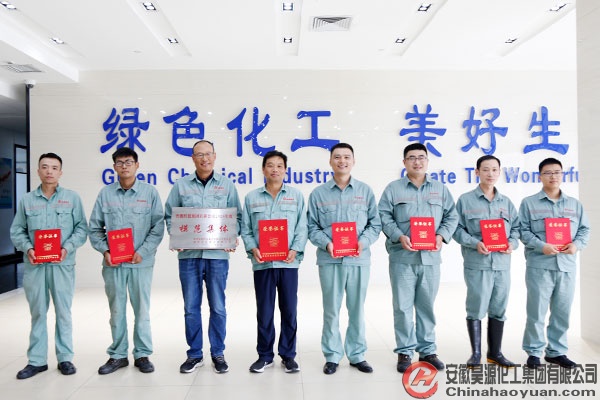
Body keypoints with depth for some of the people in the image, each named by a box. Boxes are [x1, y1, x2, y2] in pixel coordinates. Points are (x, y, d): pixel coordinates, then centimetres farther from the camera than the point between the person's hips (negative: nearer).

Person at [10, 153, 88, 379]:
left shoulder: (72, 198, 3)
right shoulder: (27, 200, 8)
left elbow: (81, 228, 0)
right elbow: (17, 231, 8)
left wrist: (67, 247, -14)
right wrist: (27, 248, -9)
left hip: (62, 264, -1)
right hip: (34, 265, 2)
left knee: (63, 312, 5)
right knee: (37, 313, 10)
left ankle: (65, 358, 17)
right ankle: (36, 360, 20)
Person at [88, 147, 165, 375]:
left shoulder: (149, 192, 1)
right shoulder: (105, 193, 6)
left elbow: (158, 227, -2)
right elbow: (95, 228, 7)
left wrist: (143, 252, -12)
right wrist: (104, 251, -7)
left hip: (141, 262, -2)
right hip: (112, 263, 2)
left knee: (142, 310, 6)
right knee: (116, 310, 12)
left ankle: (142, 354, 21)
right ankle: (118, 355, 26)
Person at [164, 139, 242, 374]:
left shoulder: (227, 185, 6)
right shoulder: (181, 185, 7)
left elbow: (237, 217, 7)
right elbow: (169, 216, 9)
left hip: (218, 254, -1)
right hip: (189, 254, 1)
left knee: (218, 307, 6)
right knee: (191, 307, 8)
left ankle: (218, 354, 22)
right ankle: (194, 354, 23)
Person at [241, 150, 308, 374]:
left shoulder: (296, 196, 8)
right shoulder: (252, 197, 9)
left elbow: (302, 228, 2)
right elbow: (245, 229, 6)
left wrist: (295, 250, -11)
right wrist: (253, 249, -10)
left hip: (288, 262, 0)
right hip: (262, 262, 0)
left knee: (289, 310, 6)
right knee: (264, 311, 7)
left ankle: (288, 355, 22)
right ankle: (265, 355, 22)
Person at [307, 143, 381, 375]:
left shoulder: (365, 191, 7)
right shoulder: (318, 194, 5)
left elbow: (375, 224, 5)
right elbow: (312, 227, 3)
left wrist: (363, 242, -12)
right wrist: (326, 243, -14)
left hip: (359, 259, 1)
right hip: (329, 260, 0)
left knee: (357, 308, 10)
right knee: (331, 309, 6)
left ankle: (357, 355, 26)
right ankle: (332, 356, 21)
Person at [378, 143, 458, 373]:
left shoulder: (440, 189, 13)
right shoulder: (393, 189, 5)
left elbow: (451, 217, 11)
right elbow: (384, 217, -2)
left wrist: (441, 236, -6)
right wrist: (399, 237, -15)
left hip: (430, 257, 2)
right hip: (402, 257, -2)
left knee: (427, 305, 11)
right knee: (402, 306, 2)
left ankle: (427, 350, 24)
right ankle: (404, 351, 15)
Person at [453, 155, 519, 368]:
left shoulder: (506, 202, 14)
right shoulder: (465, 200, 1)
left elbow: (516, 227, 14)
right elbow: (457, 229, -3)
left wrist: (512, 243, -6)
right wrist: (475, 243, -17)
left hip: (502, 263, 5)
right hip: (477, 263, -4)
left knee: (499, 309, 11)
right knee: (476, 308, -1)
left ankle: (495, 352, 25)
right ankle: (476, 352, 13)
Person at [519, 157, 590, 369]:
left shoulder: (575, 204, 16)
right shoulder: (529, 203, 3)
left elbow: (585, 229, 14)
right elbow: (523, 230, -3)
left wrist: (577, 244, -6)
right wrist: (541, 246, -17)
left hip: (567, 265, 4)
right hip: (539, 265, -4)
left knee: (562, 311, 9)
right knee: (536, 311, -1)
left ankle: (557, 351, 23)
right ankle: (534, 351, 12)